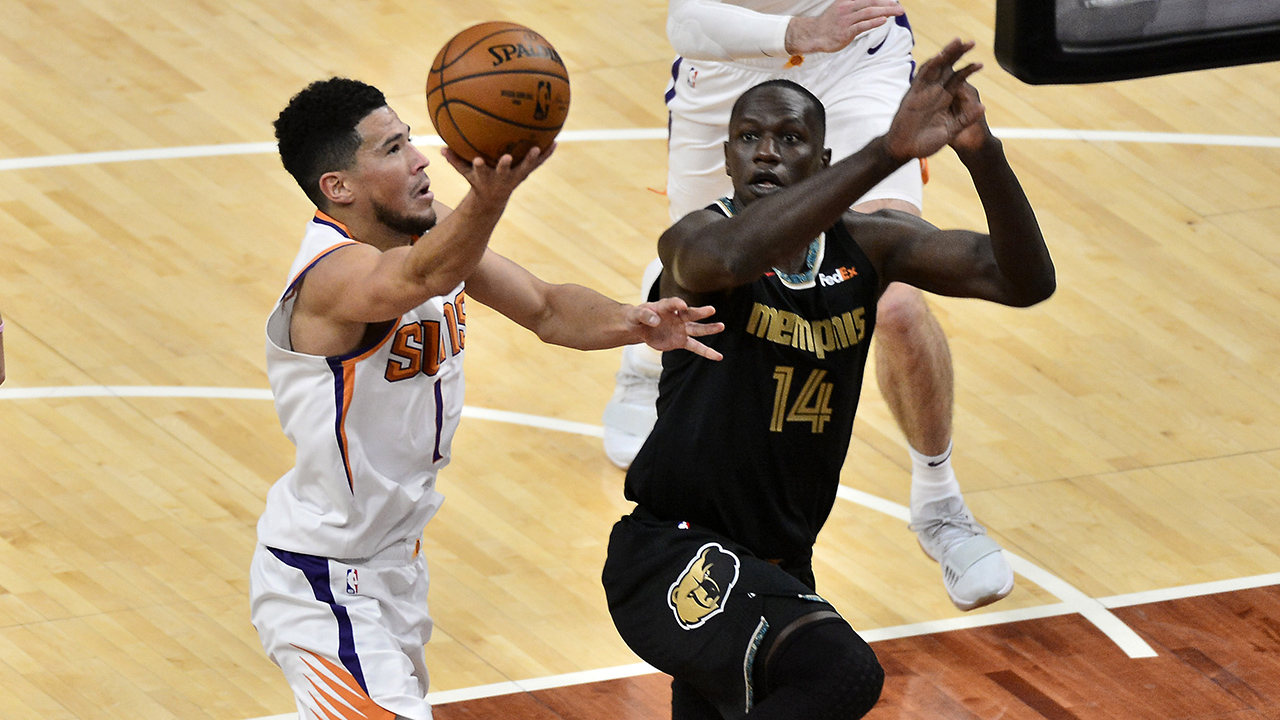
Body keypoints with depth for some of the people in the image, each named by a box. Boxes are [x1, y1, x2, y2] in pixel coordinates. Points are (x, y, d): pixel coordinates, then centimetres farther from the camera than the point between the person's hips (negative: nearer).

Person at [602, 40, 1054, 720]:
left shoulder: (867, 245, 0)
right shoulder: (694, 240, -16)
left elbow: (1026, 281, -12)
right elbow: (725, 256, -43)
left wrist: (982, 153, -32)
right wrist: (887, 152, -50)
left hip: (778, 565, 7)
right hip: (673, 554, -7)